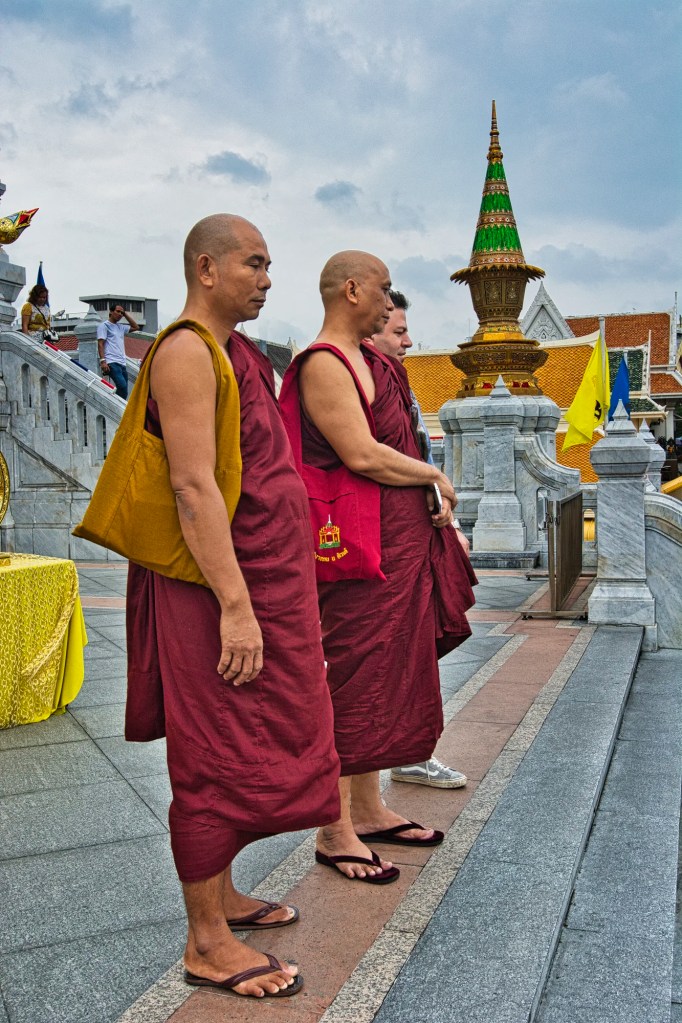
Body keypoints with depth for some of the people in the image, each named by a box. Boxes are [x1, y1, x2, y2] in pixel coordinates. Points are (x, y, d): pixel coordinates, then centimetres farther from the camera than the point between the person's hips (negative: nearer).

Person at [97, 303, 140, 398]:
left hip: (122, 363, 8)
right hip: (112, 363, -8)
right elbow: (100, 344, -5)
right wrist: (103, 361, -17)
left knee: (123, 391, 2)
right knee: (122, 386, -25)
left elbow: (136, 327, 30)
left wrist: (126, 314, 22)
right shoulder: (104, 325, 3)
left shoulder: (121, 327, 23)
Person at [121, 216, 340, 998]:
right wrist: (235, 605, -25)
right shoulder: (186, 352, -14)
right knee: (218, 760, -1)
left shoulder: (234, 351, 17)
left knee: (246, 750, 17)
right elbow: (193, 486, -23)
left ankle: (222, 896, 33)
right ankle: (205, 940, 14)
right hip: (220, 590, -10)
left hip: (263, 584, 10)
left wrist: (298, 543, 21)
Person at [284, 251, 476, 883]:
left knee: (384, 677, 15)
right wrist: (435, 476, -8)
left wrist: (434, 501, 5)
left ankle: (367, 811, 29)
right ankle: (335, 832, 11)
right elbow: (362, 455, -22)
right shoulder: (324, 363, -12)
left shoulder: (370, 360, 18)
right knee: (352, 678, -2)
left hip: (403, 540, 10)